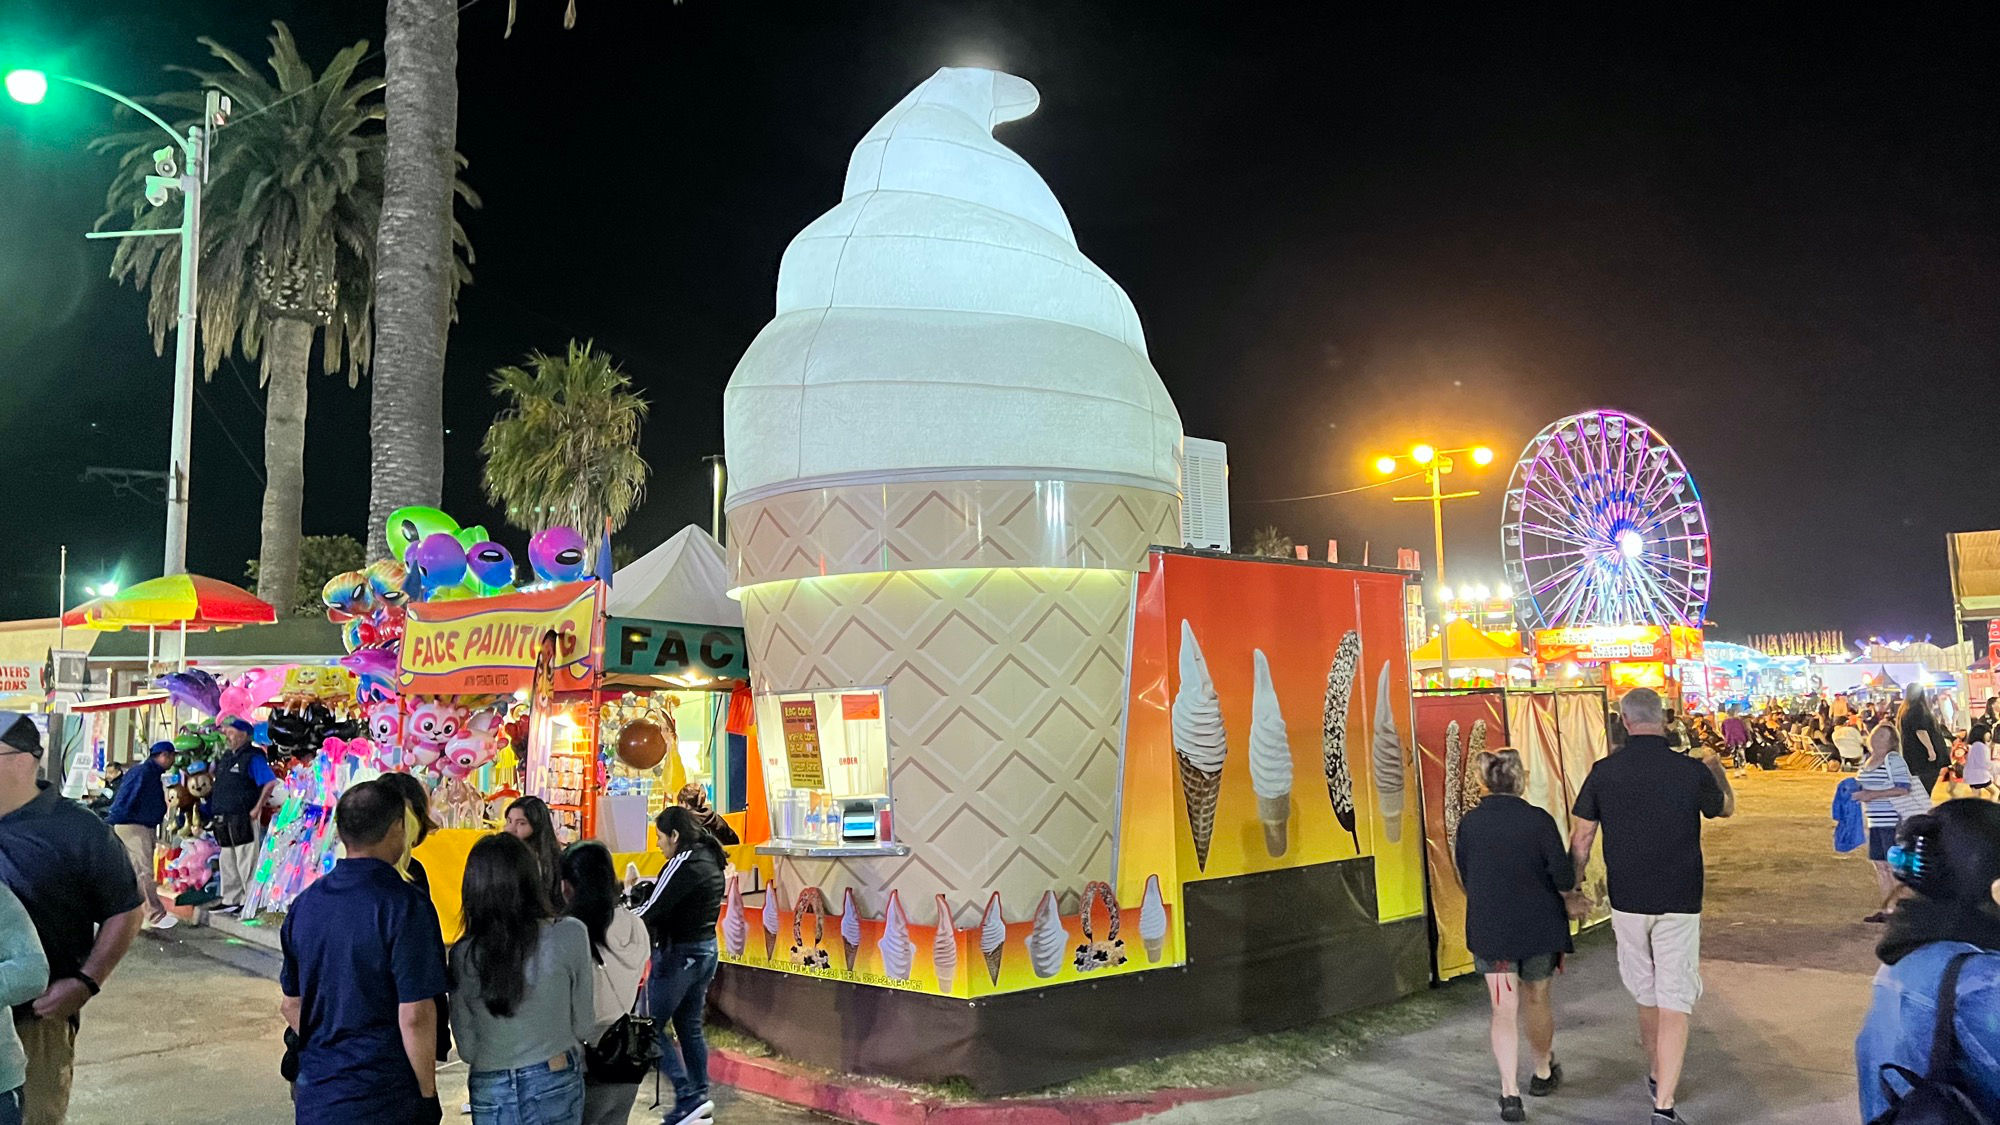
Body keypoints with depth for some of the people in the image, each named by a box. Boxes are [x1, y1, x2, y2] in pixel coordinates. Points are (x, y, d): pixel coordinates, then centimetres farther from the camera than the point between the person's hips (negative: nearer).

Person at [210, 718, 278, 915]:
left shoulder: (253, 757, -12)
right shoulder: (226, 756, 15)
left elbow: (270, 782, -20)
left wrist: (257, 808, -19)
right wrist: (215, 810, 17)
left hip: (242, 817, -9)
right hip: (224, 818, 9)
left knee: (246, 862, -5)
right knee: (227, 861, 15)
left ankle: (250, 902, 0)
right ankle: (230, 900, 25)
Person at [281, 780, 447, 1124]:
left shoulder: (304, 904, 4)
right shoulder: (405, 906, -17)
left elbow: (291, 1004, 13)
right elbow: (414, 1016, -19)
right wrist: (428, 1093, -8)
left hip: (315, 1097, 6)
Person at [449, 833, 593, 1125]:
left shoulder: (463, 955, -11)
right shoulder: (571, 935, -14)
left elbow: (466, 1049, -1)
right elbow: (582, 1026, -4)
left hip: (491, 1095, 1)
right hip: (557, 1085, -1)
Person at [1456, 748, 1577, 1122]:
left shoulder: (1469, 823, -5)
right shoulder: (1538, 820, -14)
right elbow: (1564, 878, -14)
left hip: (1489, 928, 1)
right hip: (1539, 926, -1)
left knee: (1503, 1010, 5)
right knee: (1537, 1000, 19)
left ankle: (1510, 1092, -5)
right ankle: (1544, 1072, 39)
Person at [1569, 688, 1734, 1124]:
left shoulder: (1603, 772, -5)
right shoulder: (1691, 770, -9)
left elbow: (1581, 839, -1)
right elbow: (1726, 808, 14)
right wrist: (1716, 769, 33)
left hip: (1627, 903, 2)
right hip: (1678, 904, -2)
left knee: (1646, 995, 19)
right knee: (1674, 1004, -1)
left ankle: (1658, 1078, 38)